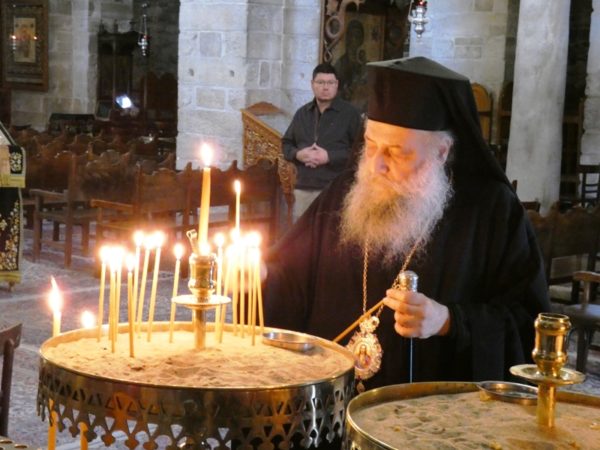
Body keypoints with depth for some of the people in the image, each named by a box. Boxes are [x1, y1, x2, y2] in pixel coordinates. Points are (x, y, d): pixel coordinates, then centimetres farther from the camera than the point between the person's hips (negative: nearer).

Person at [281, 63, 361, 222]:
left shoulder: (349, 113, -1)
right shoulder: (302, 113, 16)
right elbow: (286, 143, 21)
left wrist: (329, 157, -16)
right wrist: (298, 154, -2)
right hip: (303, 189, 5)